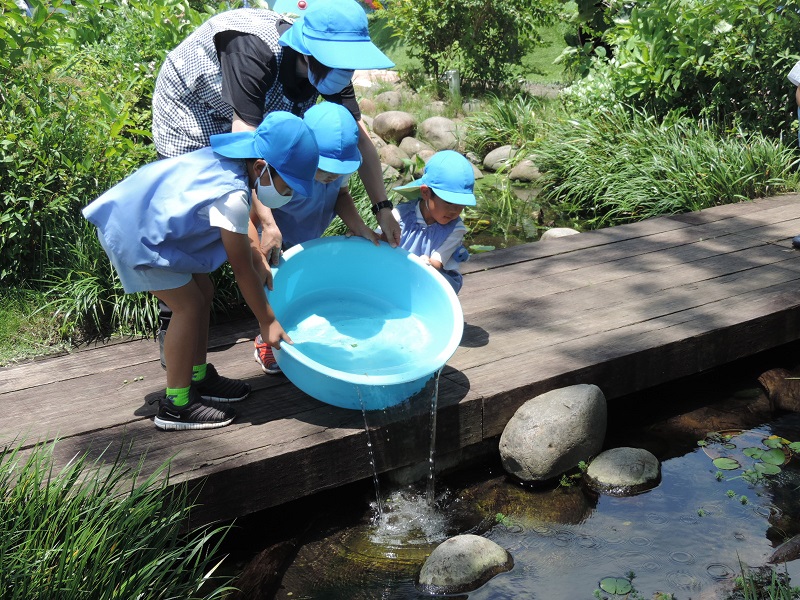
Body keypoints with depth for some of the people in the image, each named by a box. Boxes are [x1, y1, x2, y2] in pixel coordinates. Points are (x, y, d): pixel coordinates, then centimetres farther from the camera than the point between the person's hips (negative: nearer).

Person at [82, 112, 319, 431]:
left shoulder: (232, 158, -3)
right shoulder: (231, 196, -28)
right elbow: (242, 270, -19)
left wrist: (262, 264, 12)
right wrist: (267, 321, -9)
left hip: (145, 217, 10)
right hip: (134, 233, -10)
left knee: (202, 290, 12)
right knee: (190, 305, -7)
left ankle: (198, 377, 26)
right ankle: (176, 405, 2)